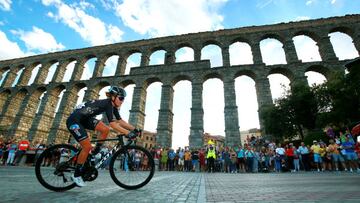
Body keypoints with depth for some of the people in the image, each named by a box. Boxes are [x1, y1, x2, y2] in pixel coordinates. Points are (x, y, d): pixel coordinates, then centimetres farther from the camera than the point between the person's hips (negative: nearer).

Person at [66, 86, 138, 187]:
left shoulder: (113, 106, 0)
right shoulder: (108, 103, -26)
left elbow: (120, 121, 1)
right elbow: (112, 123, -35)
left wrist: (134, 129, -6)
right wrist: (128, 133, -39)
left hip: (85, 119, 8)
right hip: (74, 120, -8)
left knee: (106, 130, -8)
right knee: (87, 147, -11)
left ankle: (95, 152, 10)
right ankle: (76, 175, 7)